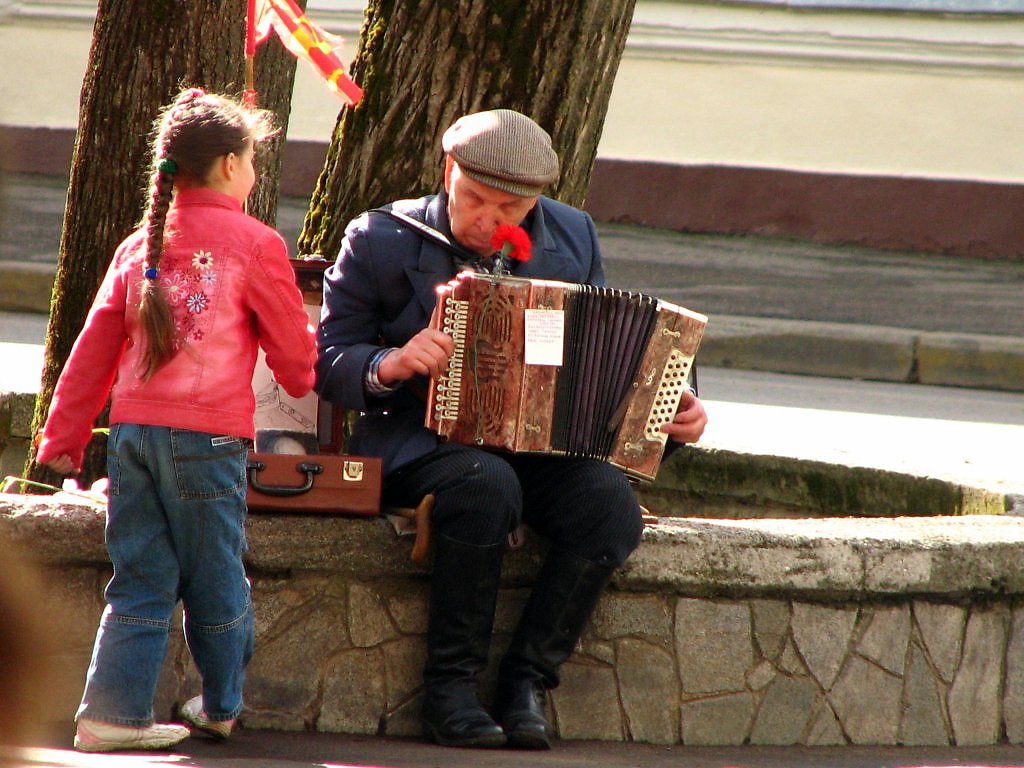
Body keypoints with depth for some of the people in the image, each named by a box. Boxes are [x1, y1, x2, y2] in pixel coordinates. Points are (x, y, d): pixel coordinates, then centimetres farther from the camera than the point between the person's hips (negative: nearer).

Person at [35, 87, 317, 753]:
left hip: (132, 429, 5)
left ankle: (113, 712, 2)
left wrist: (64, 436, 15)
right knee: (216, 579, 10)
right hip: (209, 437, -5)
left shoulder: (139, 246, 11)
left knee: (141, 579, 8)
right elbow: (293, 347, 6)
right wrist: (304, 382, 29)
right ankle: (222, 705, 23)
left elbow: (94, 347, 11)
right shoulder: (254, 244, -3)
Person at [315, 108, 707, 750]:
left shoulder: (573, 239, 9)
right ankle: (451, 685, -24)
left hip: (543, 445, 4)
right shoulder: (382, 241, -1)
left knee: (611, 503, -28)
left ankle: (528, 681, -16)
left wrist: (670, 409, 2)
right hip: (419, 439, -4)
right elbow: (328, 360, -2)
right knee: (487, 485, -37)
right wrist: (392, 364, -22)